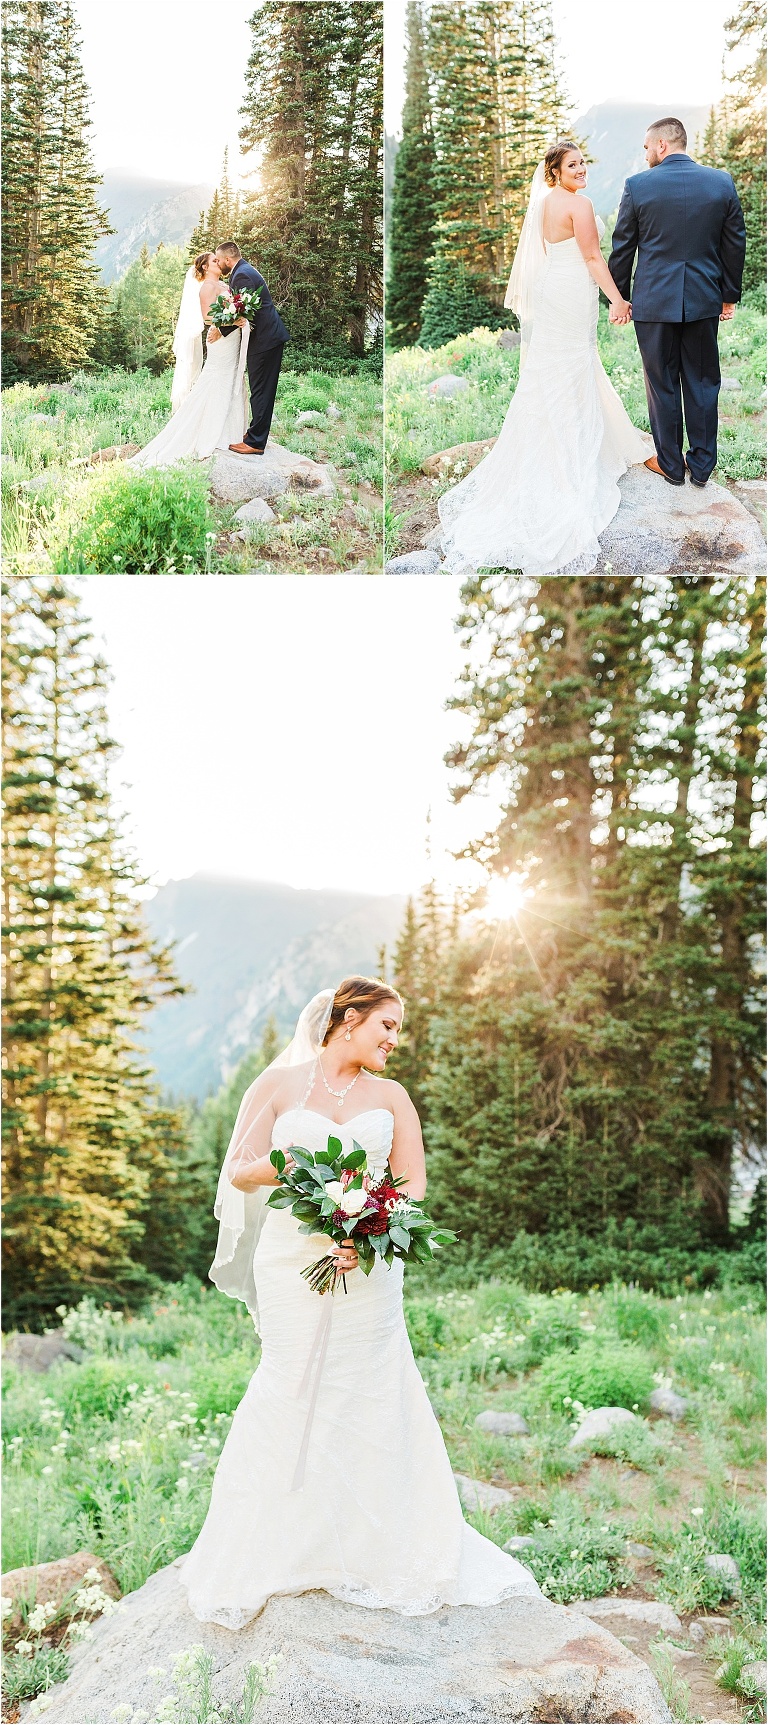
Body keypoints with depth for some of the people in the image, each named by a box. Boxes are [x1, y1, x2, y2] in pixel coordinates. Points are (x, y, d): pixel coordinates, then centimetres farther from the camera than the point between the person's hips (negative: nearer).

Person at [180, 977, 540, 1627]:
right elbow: (239, 1172, 2)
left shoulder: (390, 1096, 12)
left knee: (370, 1397, 2)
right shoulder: (279, 1085, 5)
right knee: (293, 1396, -2)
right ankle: (282, 1553, 12)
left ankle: (372, 1550, 14)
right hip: (292, 1261, -2)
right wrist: (287, 1166, -19)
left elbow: (414, 1184, 6)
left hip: (368, 1267, 2)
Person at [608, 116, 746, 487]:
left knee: (662, 385, 9)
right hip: (704, 301, 2)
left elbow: (622, 248, -3)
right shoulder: (722, 182, 0)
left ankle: (670, 464, 17)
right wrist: (729, 296, 14)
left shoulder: (638, 186, -8)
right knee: (702, 384, 12)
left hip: (654, 301, -2)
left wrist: (618, 296, 8)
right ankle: (701, 465, 18)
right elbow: (735, 244, 5)